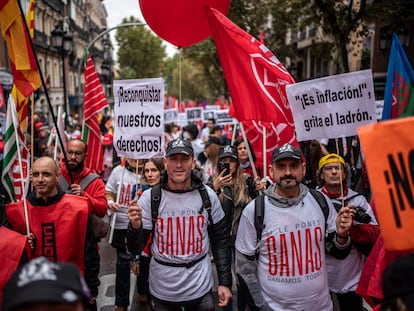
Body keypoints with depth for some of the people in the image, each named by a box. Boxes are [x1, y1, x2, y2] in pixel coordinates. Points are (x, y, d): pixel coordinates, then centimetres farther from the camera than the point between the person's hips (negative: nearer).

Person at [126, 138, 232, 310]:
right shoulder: (150, 197, -10)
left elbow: (219, 241, 4)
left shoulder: (208, 196, -6)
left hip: (200, 289, 1)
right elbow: (136, 249, -7)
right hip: (162, 291, 0)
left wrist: (225, 282, 2)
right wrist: (135, 226, -28)